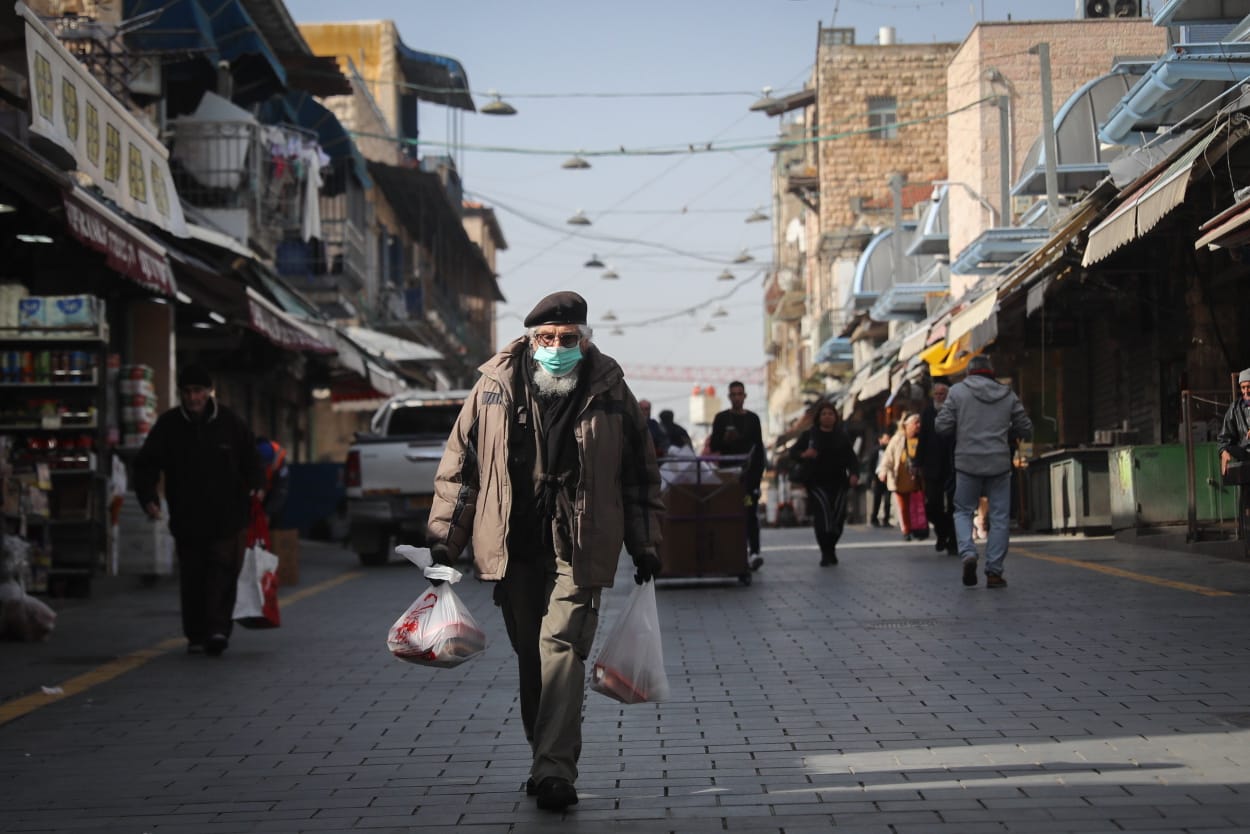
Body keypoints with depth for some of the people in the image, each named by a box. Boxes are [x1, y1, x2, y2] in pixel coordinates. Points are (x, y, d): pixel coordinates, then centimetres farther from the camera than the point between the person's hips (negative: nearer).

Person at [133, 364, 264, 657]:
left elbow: (251, 461, 13)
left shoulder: (230, 423, 1)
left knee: (222, 575, -12)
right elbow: (145, 465, 4)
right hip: (186, 519, 2)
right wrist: (148, 497, -11)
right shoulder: (168, 425, 1)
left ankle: (217, 629, -17)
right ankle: (196, 635, 17)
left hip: (226, 519, -1)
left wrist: (254, 486, -3)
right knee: (191, 580, 7)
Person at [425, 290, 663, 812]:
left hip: (578, 549, -2)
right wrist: (444, 535, 5)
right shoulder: (495, 388, 3)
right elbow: (460, 463, 9)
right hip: (514, 548, 3)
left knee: (562, 648, -15)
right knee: (530, 657, 10)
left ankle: (554, 770, -18)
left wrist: (645, 545, 9)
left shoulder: (609, 392, 2)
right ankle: (550, 763, 23)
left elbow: (640, 476, 11)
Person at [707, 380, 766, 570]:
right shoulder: (721, 418, 6)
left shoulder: (752, 418, 10)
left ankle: (754, 551, -18)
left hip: (748, 472, 0)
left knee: (751, 512, -10)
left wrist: (758, 472, 2)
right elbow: (713, 446, 3)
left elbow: (759, 447, 9)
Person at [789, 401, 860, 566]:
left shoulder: (842, 437, 12)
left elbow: (852, 458, 9)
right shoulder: (809, 435, 5)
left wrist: (854, 473, -10)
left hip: (838, 484, 3)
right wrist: (803, 454, -18)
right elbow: (792, 452, 5)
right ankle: (826, 552, -15)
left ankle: (830, 550, 24)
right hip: (816, 483, -3)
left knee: (838, 519, 0)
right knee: (823, 511, -21)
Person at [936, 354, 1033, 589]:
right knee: (999, 517, 6)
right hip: (999, 464, 1)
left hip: (968, 463, -1)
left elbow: (942, 426, -5)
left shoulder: (958, 391, 0)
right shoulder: (1007, 395, 6)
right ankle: (994, 571, 3)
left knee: (963, 510, 13)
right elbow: (1026, 429, 9)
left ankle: (968, 553, -11)